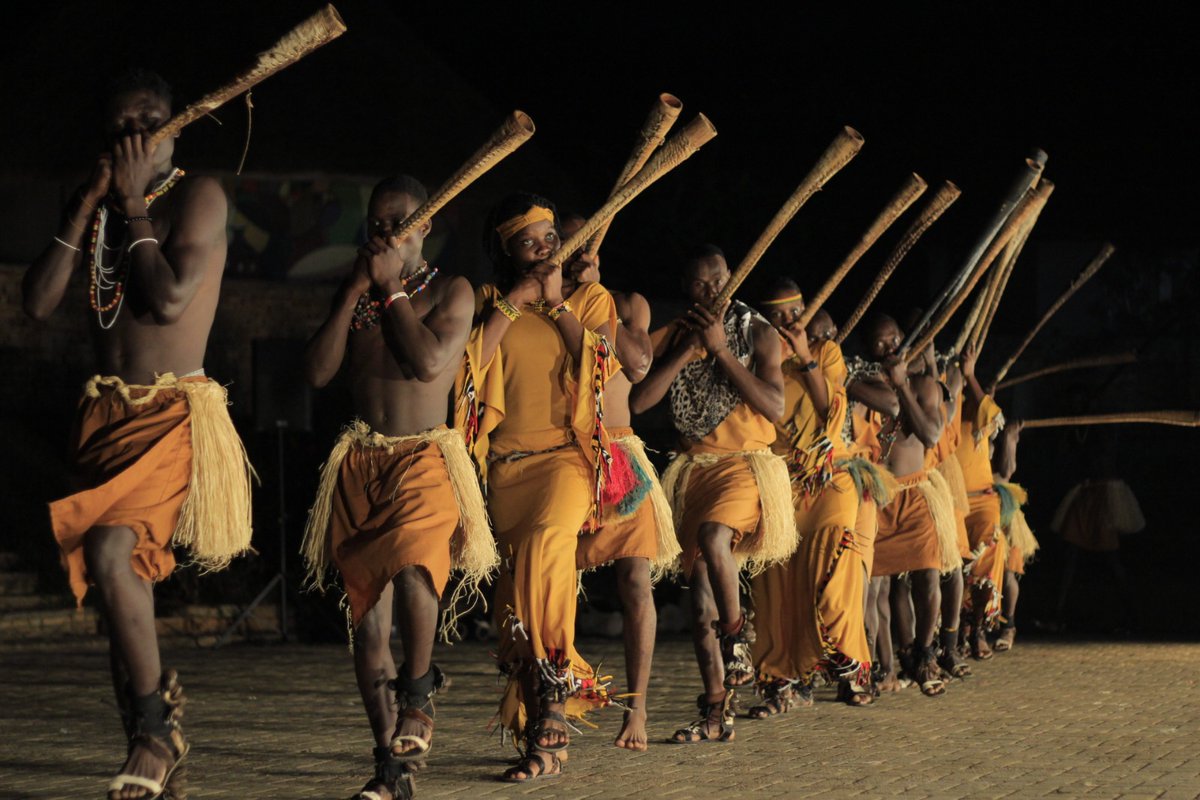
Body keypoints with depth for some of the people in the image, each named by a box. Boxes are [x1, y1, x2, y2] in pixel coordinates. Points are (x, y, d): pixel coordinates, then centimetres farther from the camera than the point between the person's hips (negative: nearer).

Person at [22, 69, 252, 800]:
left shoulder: (197, 197, -5)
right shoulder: (93, 202, 13)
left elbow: (171, 299, -18)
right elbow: (39, 302, 2)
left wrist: (136, 202, -11)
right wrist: (90, 205, -3)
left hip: (174, 412, -7)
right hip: (106, 413, 7)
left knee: (111, 550, -27)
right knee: (124, 581, 8)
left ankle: (157, 726, -15)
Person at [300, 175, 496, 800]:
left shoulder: (450, 292, 3)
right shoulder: (351, 295, 14)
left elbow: (430, 361, -14)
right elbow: (318, 371, 2)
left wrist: (391, 288, -6)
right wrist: (355, 291, -2)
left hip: (426, 456, -4)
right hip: (359, 463, 4)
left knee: (411, 566, -33)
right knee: (366, 609, 1)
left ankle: (418, 691, -9)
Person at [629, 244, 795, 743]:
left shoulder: (756, 333, 0)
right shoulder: (670, 338, 7)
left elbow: (775, 407, -11)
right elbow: (638, 401, -6)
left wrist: (720, 348, -14)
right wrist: (687, 349, -12)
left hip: (746, 464, -4)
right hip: (693, 469, 4)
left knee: (713, 534, -35)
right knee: (700, 597, 1)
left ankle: (738, 642, -15)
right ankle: (715, 714, 5)